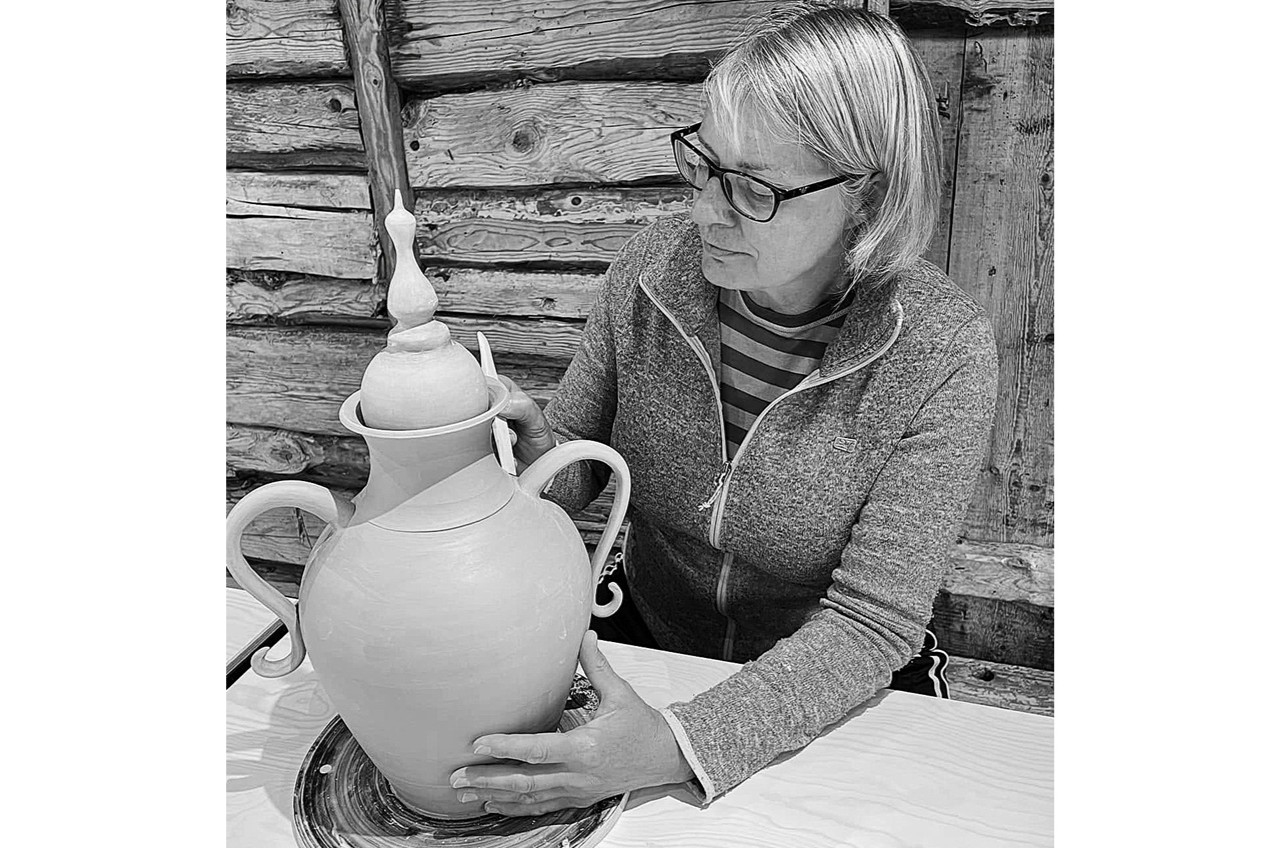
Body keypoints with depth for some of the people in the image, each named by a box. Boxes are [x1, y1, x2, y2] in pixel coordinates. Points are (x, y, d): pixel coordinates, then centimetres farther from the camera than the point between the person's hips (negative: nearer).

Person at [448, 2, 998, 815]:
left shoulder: (943, 352, -21)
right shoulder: (655, 267, -12)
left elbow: (869, 623, -21)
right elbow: (574, 460, -1)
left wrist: (680, 747, -33)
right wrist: (534, 448, -25)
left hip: (833, 703, 0)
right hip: (645, 645, 1)